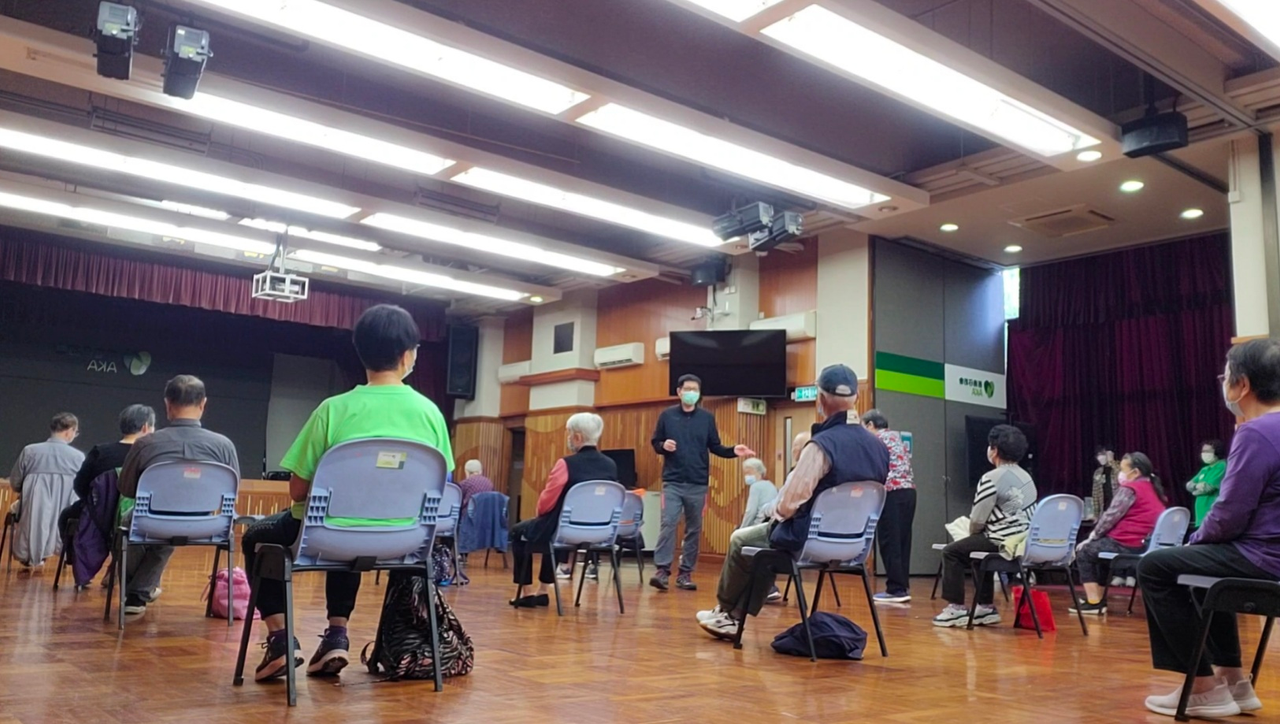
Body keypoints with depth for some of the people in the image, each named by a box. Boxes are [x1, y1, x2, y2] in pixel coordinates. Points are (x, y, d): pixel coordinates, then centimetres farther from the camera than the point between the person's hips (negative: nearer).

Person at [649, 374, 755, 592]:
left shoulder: (707, 418, 6)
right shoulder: (667, 415, 3)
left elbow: (715, 447, 7)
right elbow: (655, 443, 6)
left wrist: (734, 451, -10)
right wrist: (663, 446, -16)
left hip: (698, 483, 2)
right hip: (672, 481, -2)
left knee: (694, 529, 5)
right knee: (668, 523, -11)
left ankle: (685, 573, 13)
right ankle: (662, 570, -8)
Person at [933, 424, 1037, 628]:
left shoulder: (991, 478, -12)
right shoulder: (1026, 477, 15)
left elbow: (978, 519, -10)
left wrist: (972, 532, 12)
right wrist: (978, 533, 22)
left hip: (1003, 543, -9)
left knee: (952, 552, 7)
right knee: (978, 547, 31)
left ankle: (956, 608, 6)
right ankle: (985, 607, 28)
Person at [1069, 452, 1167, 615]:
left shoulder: (1130, 489, -10)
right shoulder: (1155, 489, 17)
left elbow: (1111, 516, -12)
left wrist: (1091, 537, 0)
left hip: (1127, 545, -9)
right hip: (1147, 545, 9)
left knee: (1084, 551, 9)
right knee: (1097, 547, 28)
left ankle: (1094, 602, 3)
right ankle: (1098, 598, 25)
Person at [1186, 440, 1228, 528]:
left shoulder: (1222, 466, -7)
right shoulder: (1204, 470, 20)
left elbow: (1209, 487, -16)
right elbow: (1189, 485, 15)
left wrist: (1195, 491, 4)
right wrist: (1197, 485, -9)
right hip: (1202, 514, 9)